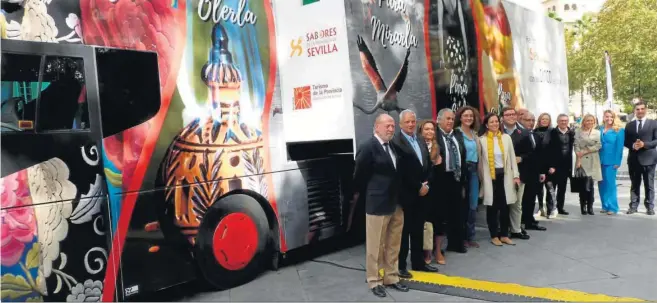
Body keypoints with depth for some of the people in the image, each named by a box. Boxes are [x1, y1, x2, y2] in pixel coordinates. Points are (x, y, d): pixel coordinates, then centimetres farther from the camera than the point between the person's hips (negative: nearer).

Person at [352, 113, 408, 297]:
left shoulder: (393, 146, 9)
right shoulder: (368, 147, -14)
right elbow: (359, 174, -7)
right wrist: (359, 194, 5)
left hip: (396, 203, 7)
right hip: (378, 204, -7)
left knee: (393, 245, 16)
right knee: (375, 246, 6)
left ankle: (391, 278, 30)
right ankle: (374, 281, 20)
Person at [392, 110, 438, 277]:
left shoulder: (421, 141, 14)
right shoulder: (396, 142, -12)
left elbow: (427, 164, 15)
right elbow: (402, 171, -17)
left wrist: (426, 184, 0)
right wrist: (418, 187, -13)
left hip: (421, 192, 7)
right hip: (405, 194, -7)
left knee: (418, 229, 14)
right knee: (404, 230, 1)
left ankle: (418, 262, 25)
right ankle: (400, 265, 10)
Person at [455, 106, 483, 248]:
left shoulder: (475, 134, 15)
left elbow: (478, 153, 15)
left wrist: (479, 171, 8)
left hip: (474, 170, 6)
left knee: (473, 205, 9)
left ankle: (470, 236, 19)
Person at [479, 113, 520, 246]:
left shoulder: (506, 137, 5)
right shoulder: (482, 139, -3)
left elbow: (512, 157, 7)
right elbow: (480, 160, -2)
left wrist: (516, 175, 2)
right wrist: (482, 178, -5)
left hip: (504, 175, 2)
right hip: (490, 176, -2)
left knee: (505, 206, 6)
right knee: (492, 206, 4)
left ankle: (504, 235, 18)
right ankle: (494, 236, 15)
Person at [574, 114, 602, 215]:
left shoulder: (597, 132, 13)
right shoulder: (578, 132, 8)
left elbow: (598, 145, 1)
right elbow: (576, 146, 1)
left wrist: (585, 151, -8)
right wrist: (578, 160, -10)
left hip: (592, 161, 1)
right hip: (581, 161, -1)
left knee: (590, 184, -2)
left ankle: (590, 207, 6)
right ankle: (583, 207, 3)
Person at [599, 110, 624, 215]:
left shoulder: (619, 131, -3)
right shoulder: (600, 130, 9)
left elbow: (619, 147, -6)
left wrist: (617, 162, -12)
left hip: (611, 161, -5)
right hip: (600, 161, 5)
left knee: (610, 184, -3)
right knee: (601, 184, 7)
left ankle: (613, 207, 5)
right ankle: (605, 206, 17)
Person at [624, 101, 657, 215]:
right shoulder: (629, 125, 10)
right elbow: (625, 141, 9)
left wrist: (644, 144, -18)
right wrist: (632, 145, -12)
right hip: (634, 159, 2)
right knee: (634, 184, 8)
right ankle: (633, 206, 12)